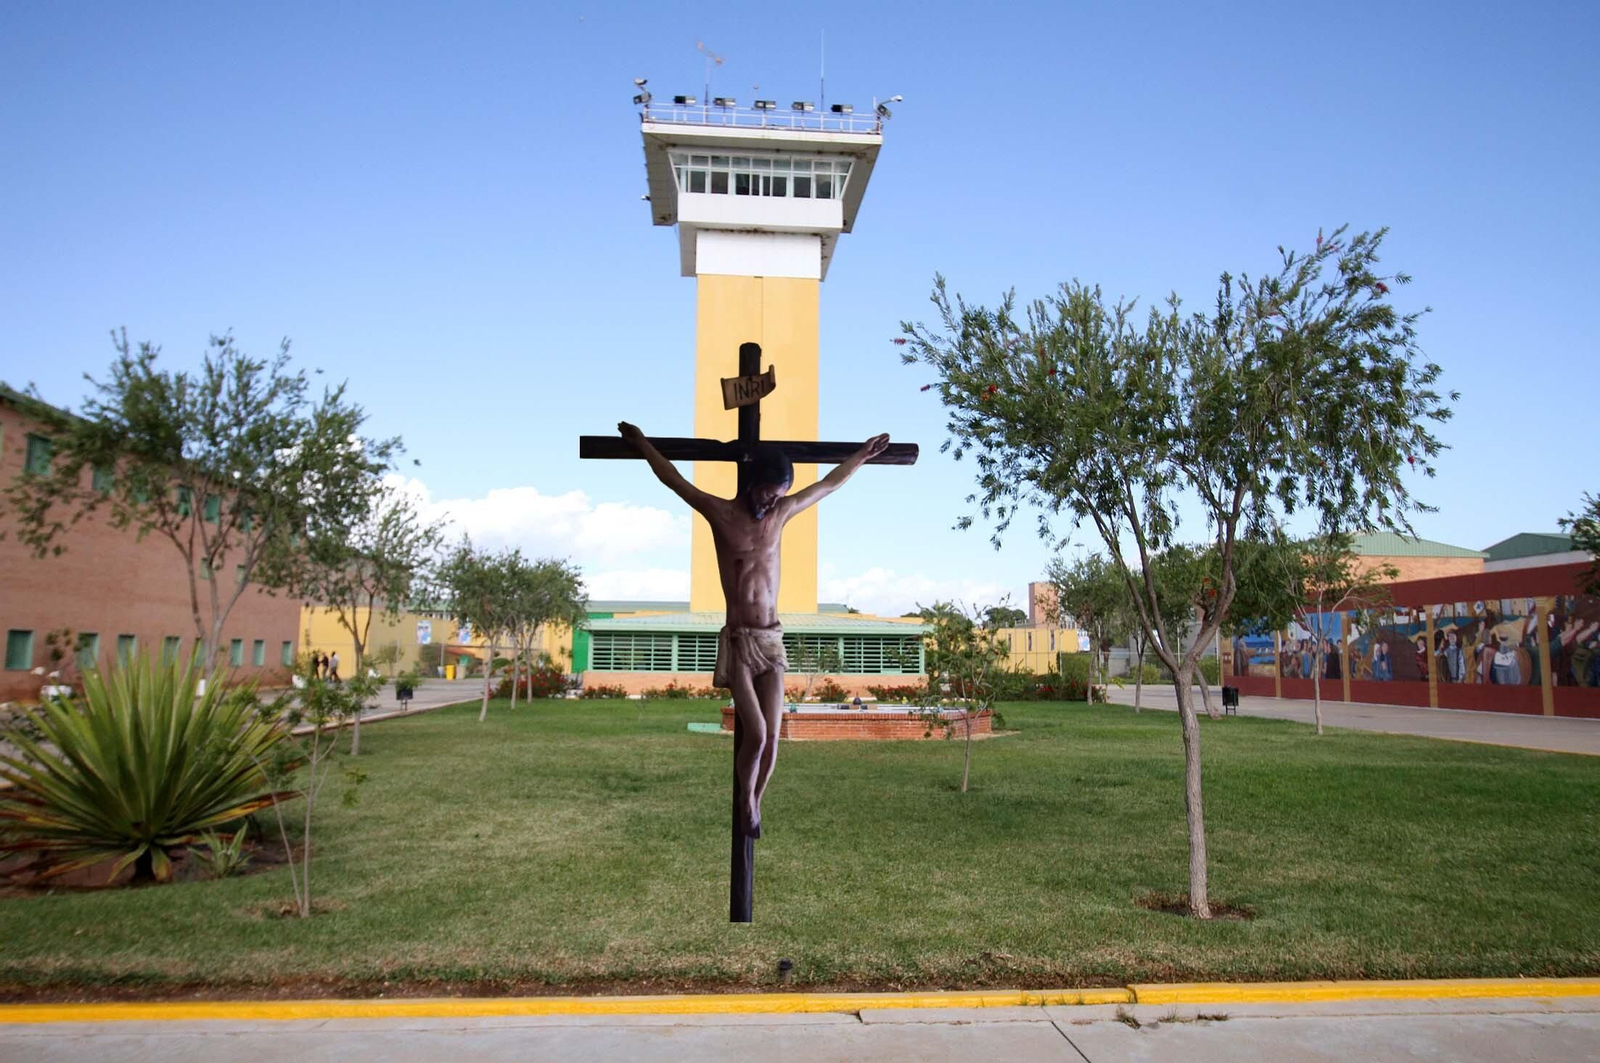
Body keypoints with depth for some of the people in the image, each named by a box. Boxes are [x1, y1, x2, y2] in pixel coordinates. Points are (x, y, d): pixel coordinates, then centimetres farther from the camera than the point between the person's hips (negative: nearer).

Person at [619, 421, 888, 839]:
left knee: (772, 738, -3)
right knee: (756, 734, -13)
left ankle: (754, 803, 21)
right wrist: (641, 442, 14)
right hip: (738, 641, -4)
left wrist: (862, 455, 28)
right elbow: (673, 478, 7)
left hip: (772, 640, 4)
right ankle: (745, 797, 15)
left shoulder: (781, 513, 9)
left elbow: (828, 485, 21)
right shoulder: (719, 513, -2)